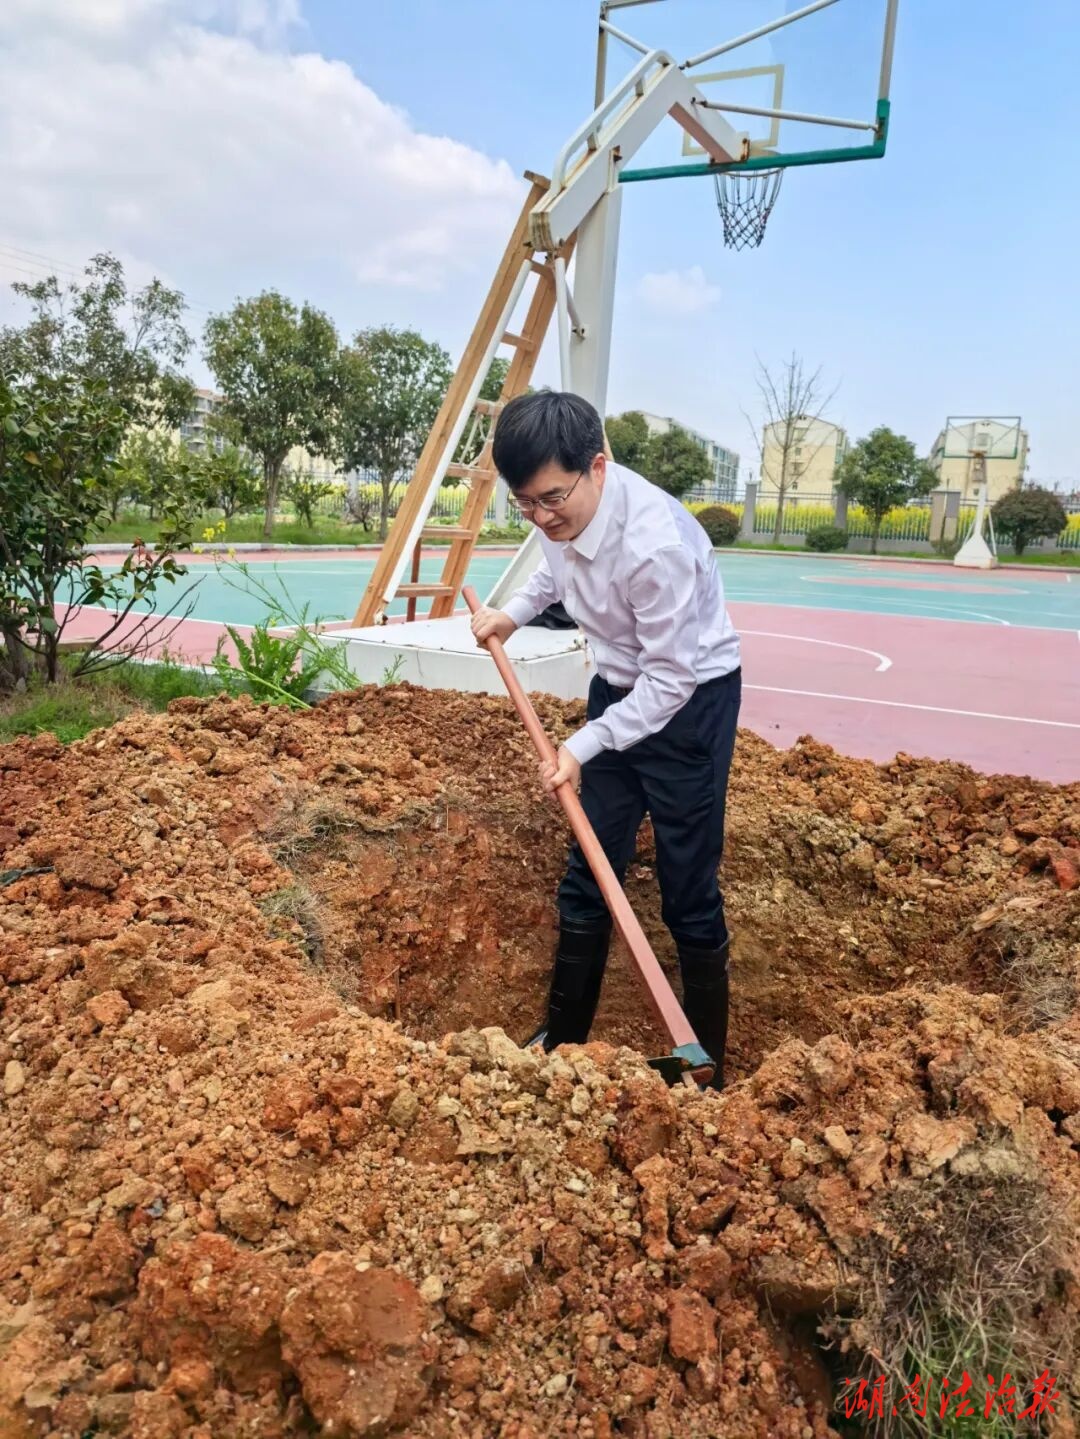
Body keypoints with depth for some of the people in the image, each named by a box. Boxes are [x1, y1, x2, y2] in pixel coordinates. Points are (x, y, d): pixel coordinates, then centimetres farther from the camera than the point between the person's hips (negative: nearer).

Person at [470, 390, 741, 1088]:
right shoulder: (564, 507, -11)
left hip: (690, 699, -7)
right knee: (588, 871, 13)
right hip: (619, 688, 7)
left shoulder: (654, 544, -33)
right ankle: (563, 1039, 29)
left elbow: (671, 679, -25)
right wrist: (513, 612, 3)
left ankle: (707, 1066, 20)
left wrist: (583, 746, -22)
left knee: (689, 891, 0)